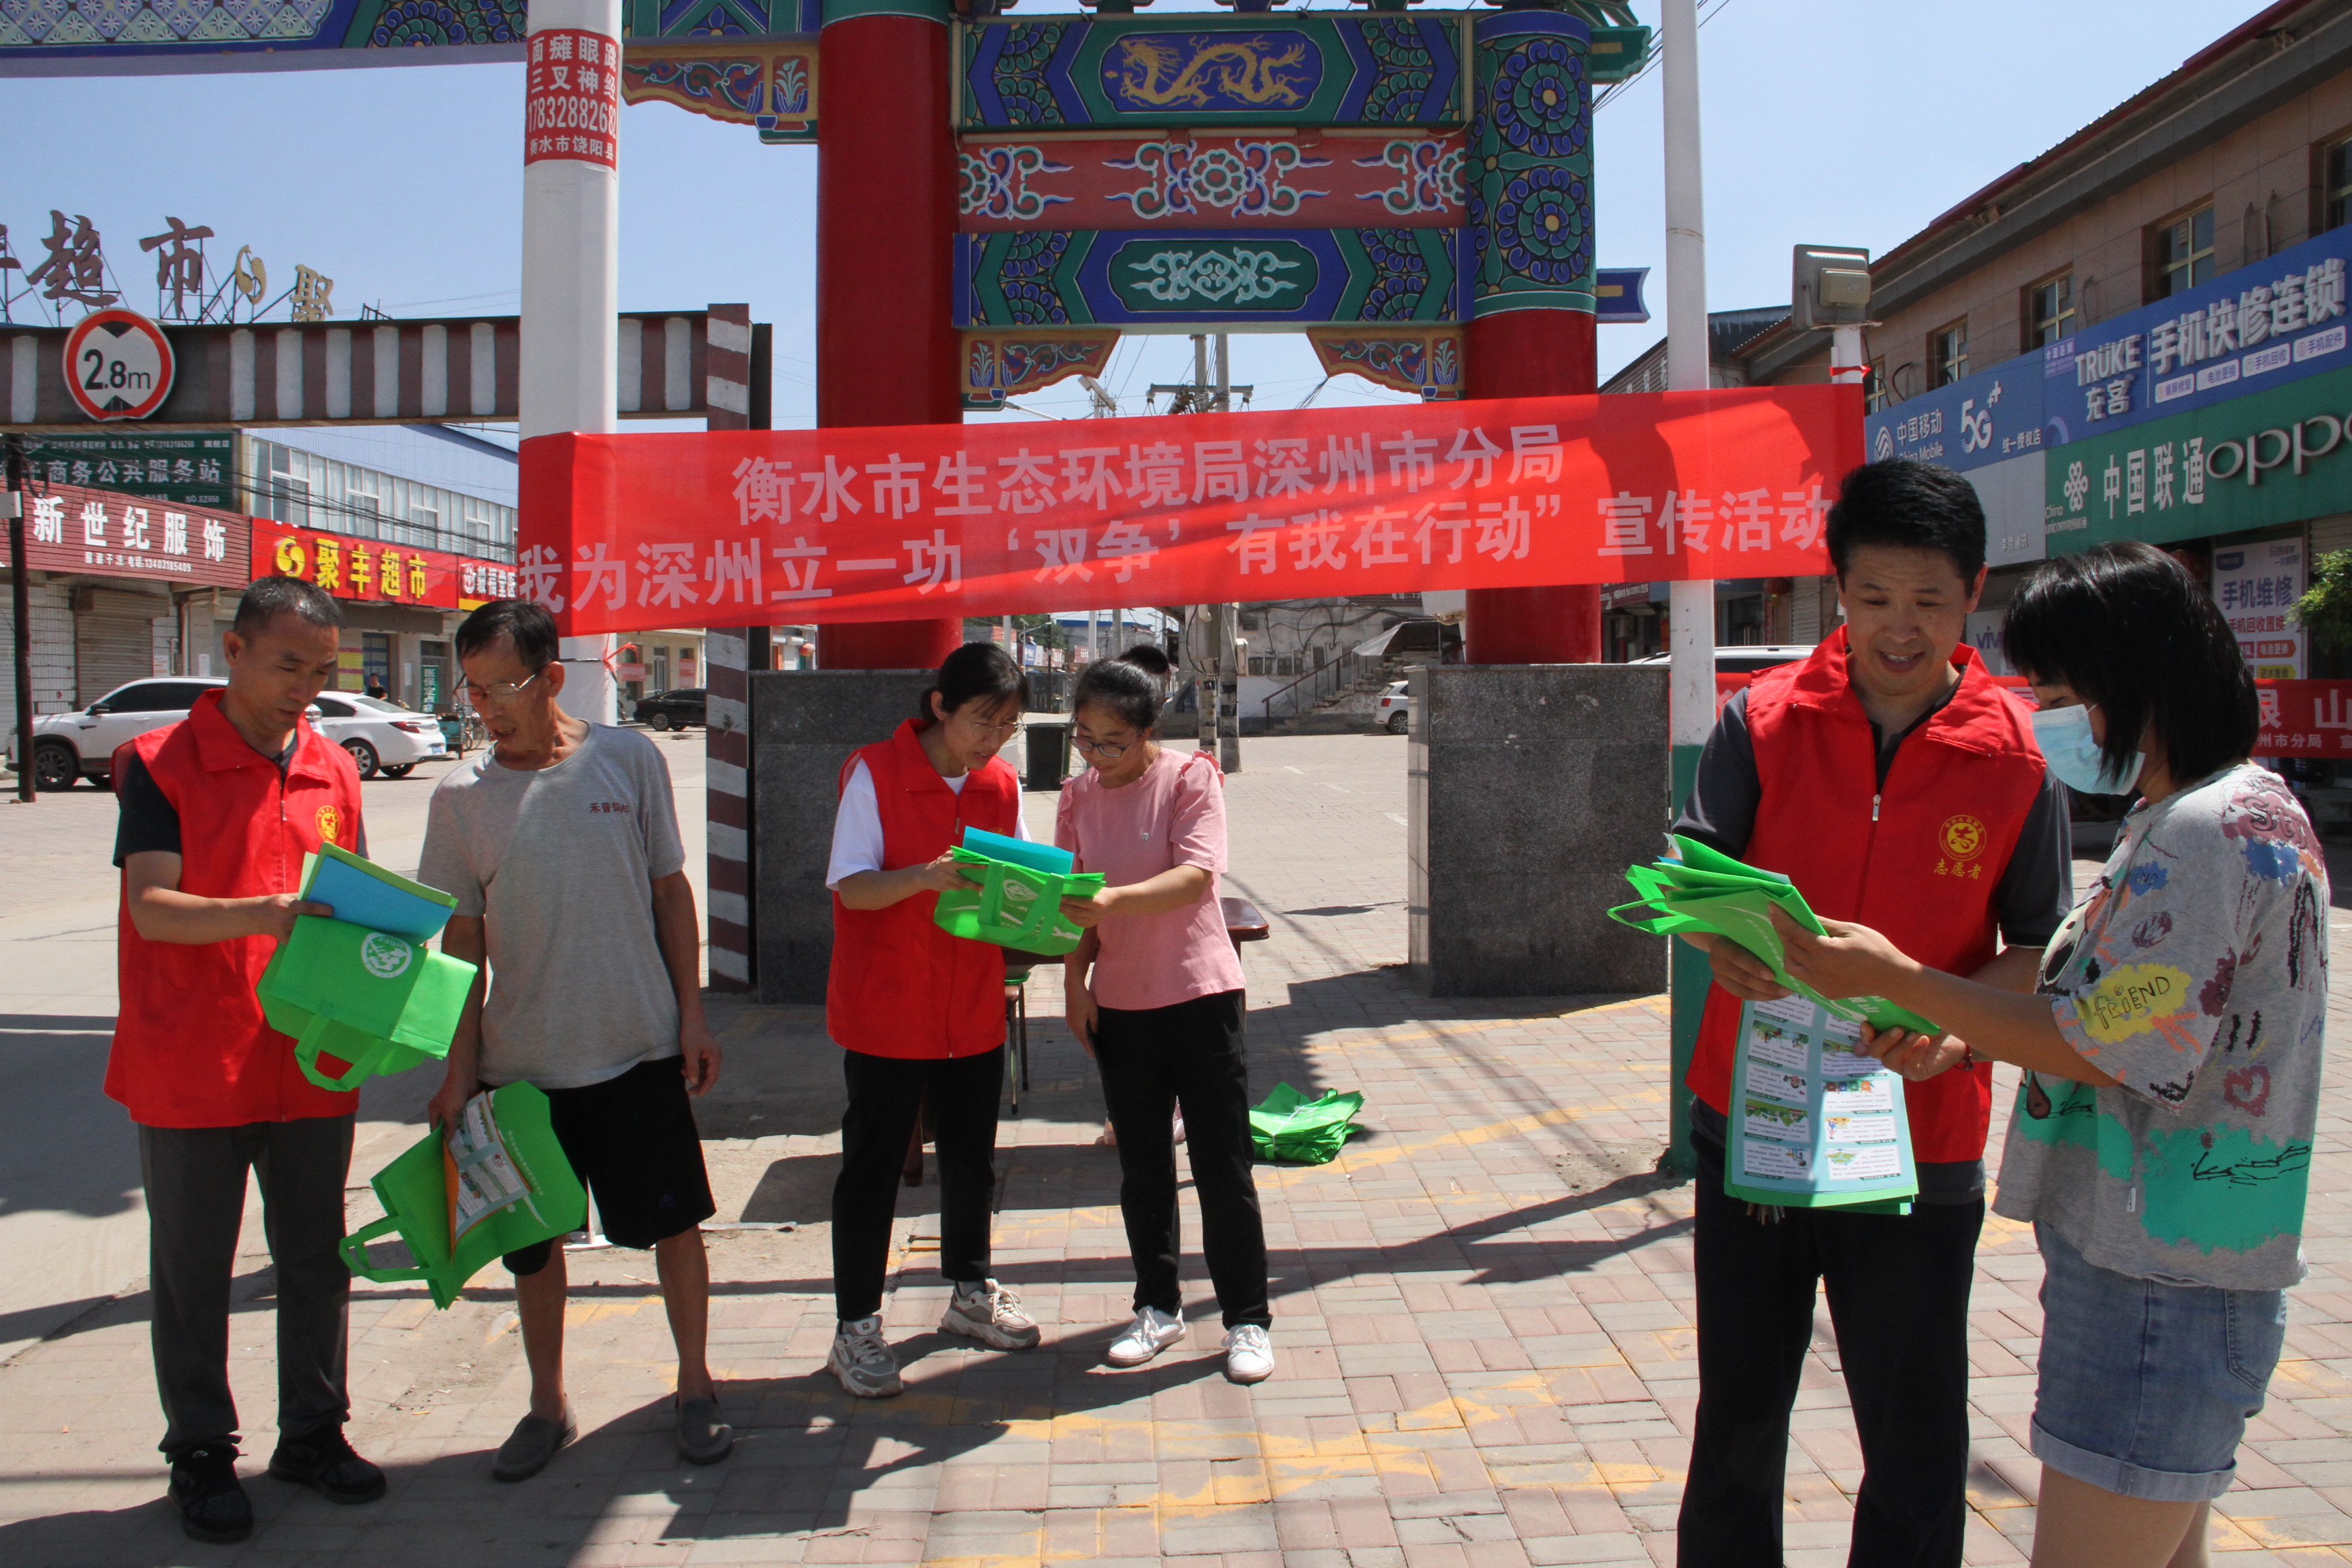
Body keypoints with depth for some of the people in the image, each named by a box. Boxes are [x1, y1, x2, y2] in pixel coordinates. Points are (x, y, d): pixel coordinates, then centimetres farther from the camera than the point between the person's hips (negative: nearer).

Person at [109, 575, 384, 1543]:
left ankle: (313, 1433, 29)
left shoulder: (332, 770, 8)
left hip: (311, 1064, 4)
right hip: (190, 1071, -4)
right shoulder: (160, 764, -7)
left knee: (316, 1261, 13)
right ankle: (200, 1455, 25)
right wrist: (267, 913, -33)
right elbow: (152, 908, -17)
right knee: (193, 1272, 10)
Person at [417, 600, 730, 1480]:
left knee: (674, 1223, 7)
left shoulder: (628, 759, -4)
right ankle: (547, 1406, 32)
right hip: (519, 1061, 1)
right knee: (532, 1241, 12)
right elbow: (462, 940, 3)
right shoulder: (461, 796, -2)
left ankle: (695, 1385, 27)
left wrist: (692, 1015, 0)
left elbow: (670, 890, 3)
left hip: (638, 1049, -1)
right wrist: (459, 1067, 1)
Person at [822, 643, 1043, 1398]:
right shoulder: (874, 772, -11)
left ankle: (970, 1293, 35)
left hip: (973, 1009, 5)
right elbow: (850, 886, -17)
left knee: (972, 1158, 16)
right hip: (885, 1012, -5)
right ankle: (855, 1328, 16)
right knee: (873, 1165, 3)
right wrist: (924, 877, -34)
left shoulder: (1001, 785, 5)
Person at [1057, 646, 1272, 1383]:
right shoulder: (1079, 795, 5)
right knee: (1142, 1167, 13)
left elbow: (1195, 877, -22)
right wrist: (1074, 981, 0)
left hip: (1199, 995, -4)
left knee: (1223, 1167, 2)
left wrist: (1116, 900, -36)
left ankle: (1247, 1319, 14)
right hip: (1119, 1003, 5)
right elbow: (1076, 899, 9)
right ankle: (1158, 1307, 28)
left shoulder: (1191, 777, -10)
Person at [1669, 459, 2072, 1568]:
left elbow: (2042, 948, 1)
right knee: (1738, 1416, 15)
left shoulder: (2013, 757, -4)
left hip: (1919, 1137, 0)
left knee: (1915, 1449, 10)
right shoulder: (1765, 720, -3)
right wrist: (1725, 943, -27)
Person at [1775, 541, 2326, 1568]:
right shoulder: (2199, 817, 14)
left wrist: (1895, 977, -15)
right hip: (2160, 1263, 10)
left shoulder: (2210, 832, -19)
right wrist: (1963, 1044, 6)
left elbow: (2104, 1051, -20)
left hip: (2160, 1284, -10)